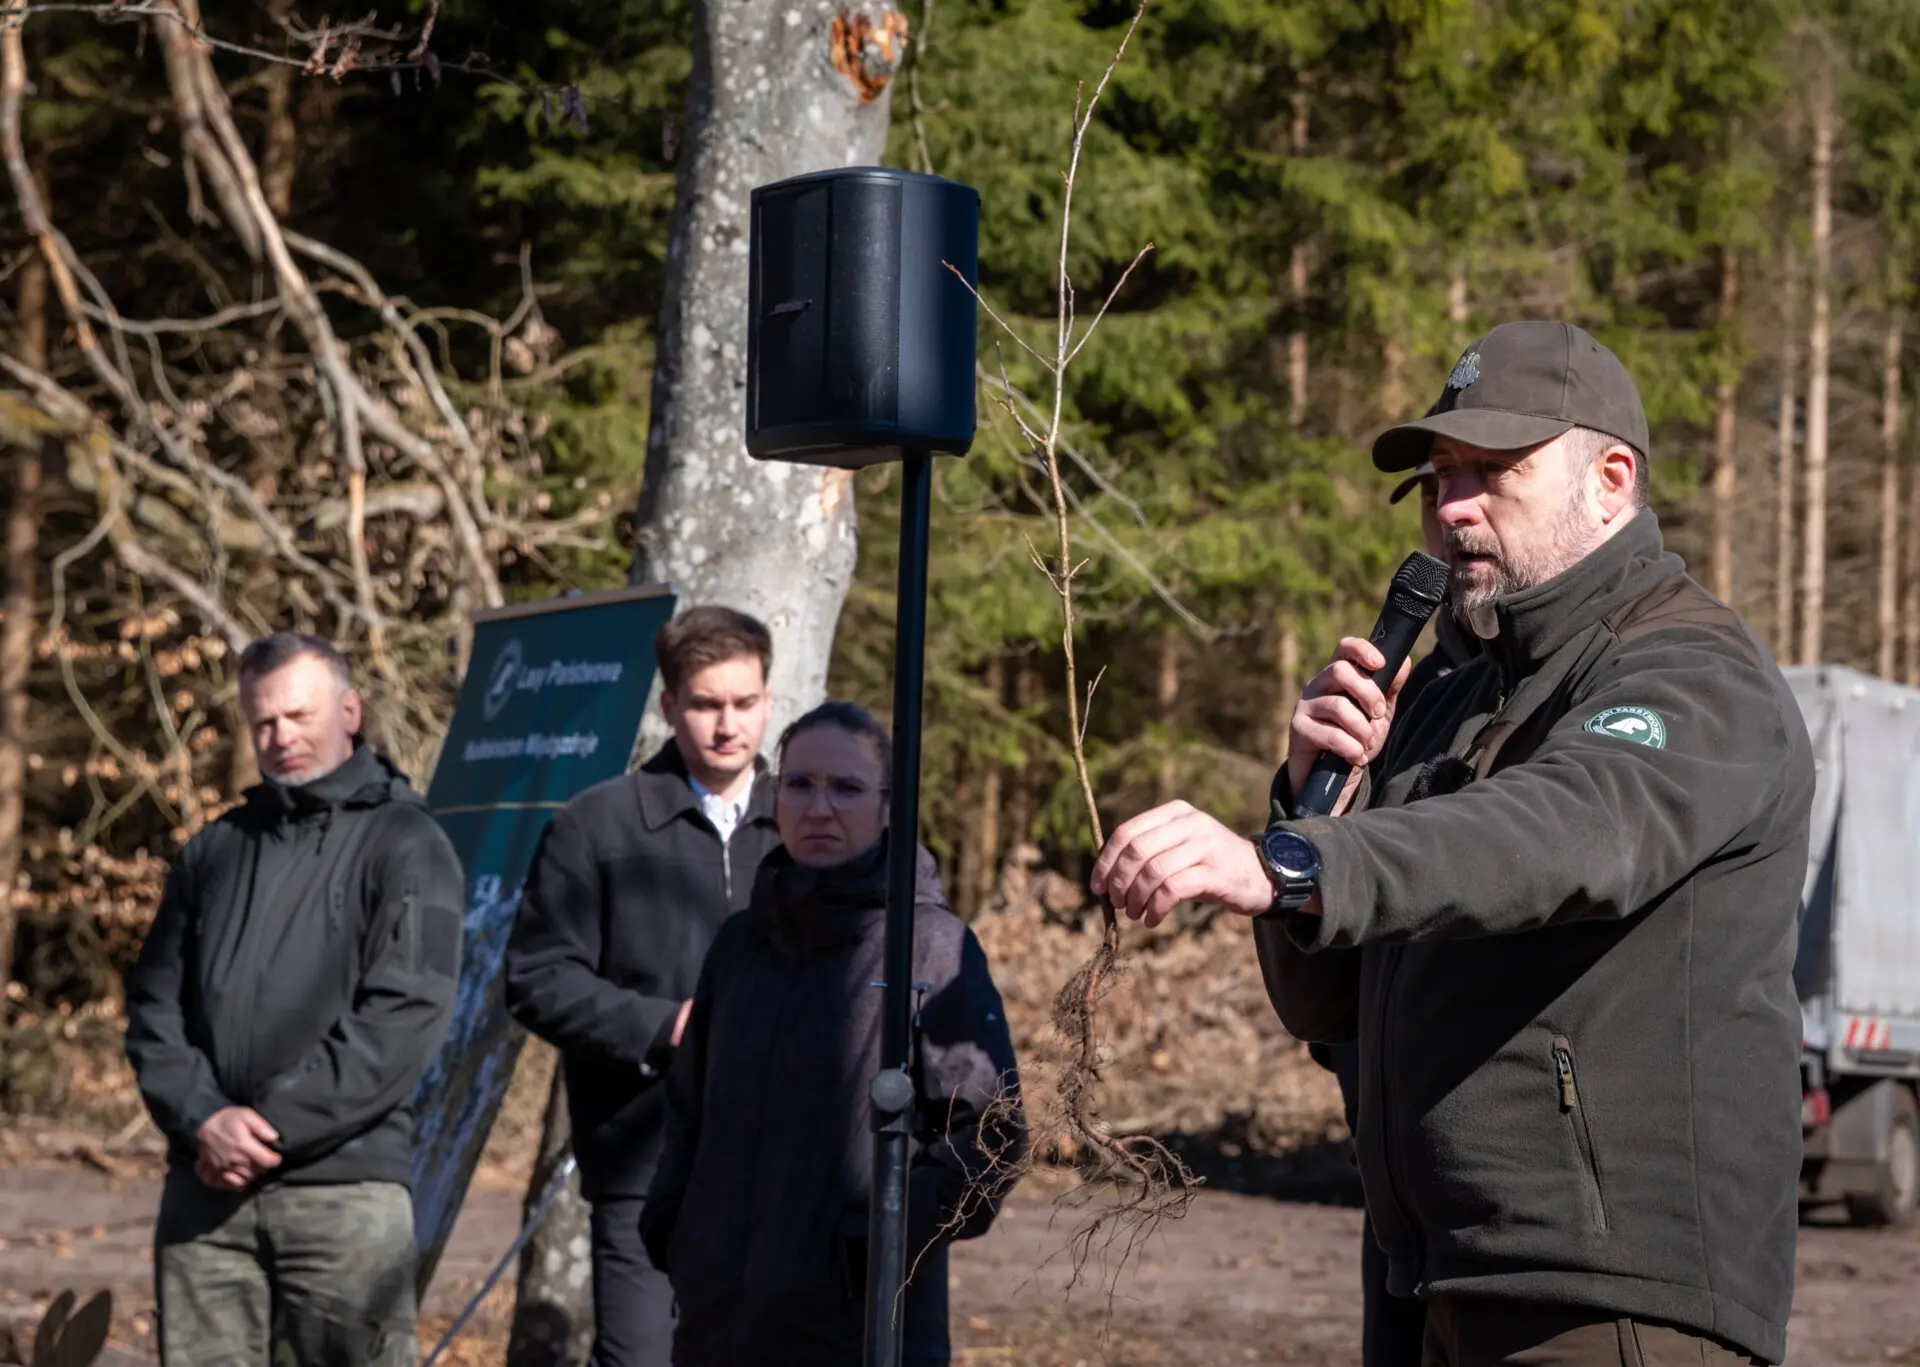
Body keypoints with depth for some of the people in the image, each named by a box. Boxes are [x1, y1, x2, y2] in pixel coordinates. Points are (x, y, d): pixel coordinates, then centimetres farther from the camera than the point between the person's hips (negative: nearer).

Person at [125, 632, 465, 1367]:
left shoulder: (405, 845, 1)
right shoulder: (213, 851, 17)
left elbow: (405, 1017, -10)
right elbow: (154, 1003, 13)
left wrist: (275, 1126, -14)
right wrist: (201, 1117, -6)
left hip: (345, 1186, -5)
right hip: (205, 1186, 5)